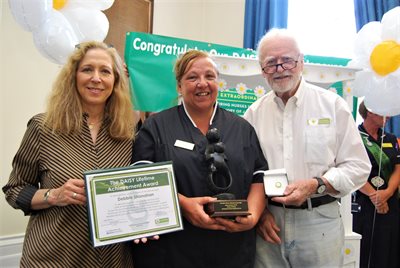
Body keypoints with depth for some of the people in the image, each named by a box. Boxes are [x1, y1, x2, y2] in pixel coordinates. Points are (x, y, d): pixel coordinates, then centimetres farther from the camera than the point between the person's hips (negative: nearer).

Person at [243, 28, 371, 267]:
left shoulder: (333, 104, -1)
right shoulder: (254, 113, 4)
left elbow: (358, 167, -2)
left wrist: (315, 185, -16)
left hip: (320, 223, -1)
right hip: (268, 222, 2)